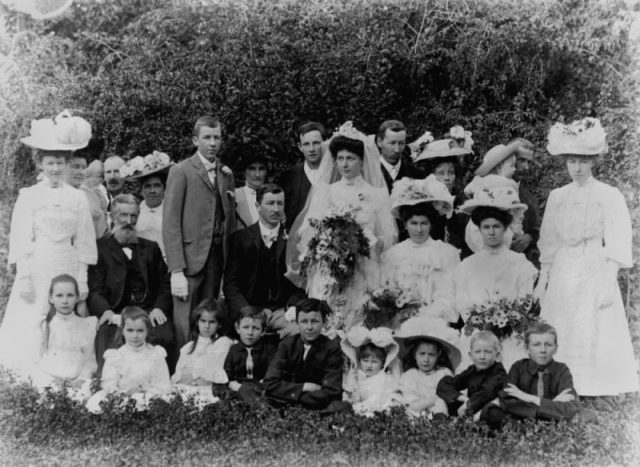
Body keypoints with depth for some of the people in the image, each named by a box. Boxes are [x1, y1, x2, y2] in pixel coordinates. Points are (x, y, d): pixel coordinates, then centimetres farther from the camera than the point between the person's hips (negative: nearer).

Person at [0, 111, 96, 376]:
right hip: (35, 272, -1)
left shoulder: (78, 198, 6)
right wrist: (23, 279, -6)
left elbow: (83, 243, 6)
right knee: (30, 331, -3)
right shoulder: (28, 196, 3)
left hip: (68, 271, 1)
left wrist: (82, 281, 2)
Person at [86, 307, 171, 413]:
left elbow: (163, 387, 1)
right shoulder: (114, 356, 9)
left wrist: (148, 395, -16)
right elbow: (108, 386, 1)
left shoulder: (156, 355, 7)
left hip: (149, 403, -1)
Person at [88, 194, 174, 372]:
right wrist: (107, 313, -17)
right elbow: (94, 290, 2)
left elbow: (164, 283, 18)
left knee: (165, 338, -28)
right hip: (115, 313, -2)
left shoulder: (150, 248, 23)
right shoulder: (99, 248, 11)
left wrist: (159, 307, -2)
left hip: (148, 311, 2)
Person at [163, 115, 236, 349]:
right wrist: (176, 271, -14)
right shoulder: (181, 171, -3)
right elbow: (170, 223, -7)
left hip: (217, 256, 5)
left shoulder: (227, 174, 13)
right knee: (185, 326, -4)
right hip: (190, 255, -4)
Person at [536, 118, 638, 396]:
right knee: (556, 340, 1)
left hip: (594, 273, -4)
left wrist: (608, 282, -14)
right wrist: (542, 281, 9)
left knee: (594, 338, -6)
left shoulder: (609, 196, -2)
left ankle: (594, 393, 2)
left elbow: (616, 246, -6)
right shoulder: (556, 197, 10)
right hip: (562, 276, 4)